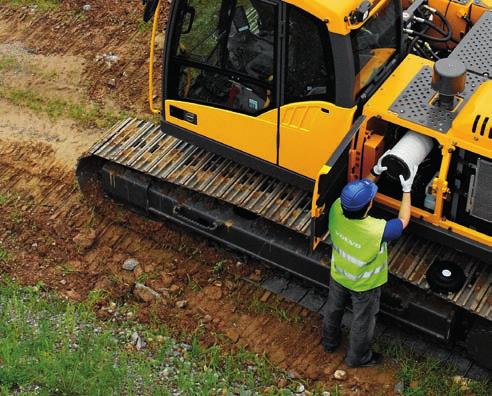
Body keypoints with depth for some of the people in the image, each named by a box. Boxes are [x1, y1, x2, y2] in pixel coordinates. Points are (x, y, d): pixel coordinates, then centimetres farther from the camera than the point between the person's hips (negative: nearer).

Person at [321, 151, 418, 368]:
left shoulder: (336, 209, -32)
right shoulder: (377, 231, -45)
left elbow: (354, 195, -7)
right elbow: (403, 221, -23)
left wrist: (375, 173, -10)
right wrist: (407, 190, -17)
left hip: (338, 275, 5)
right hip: (364, 285, -4)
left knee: (334, 308, 32)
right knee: (362, 321, 24)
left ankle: (329, 341, 59)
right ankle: (357, 357, 49)